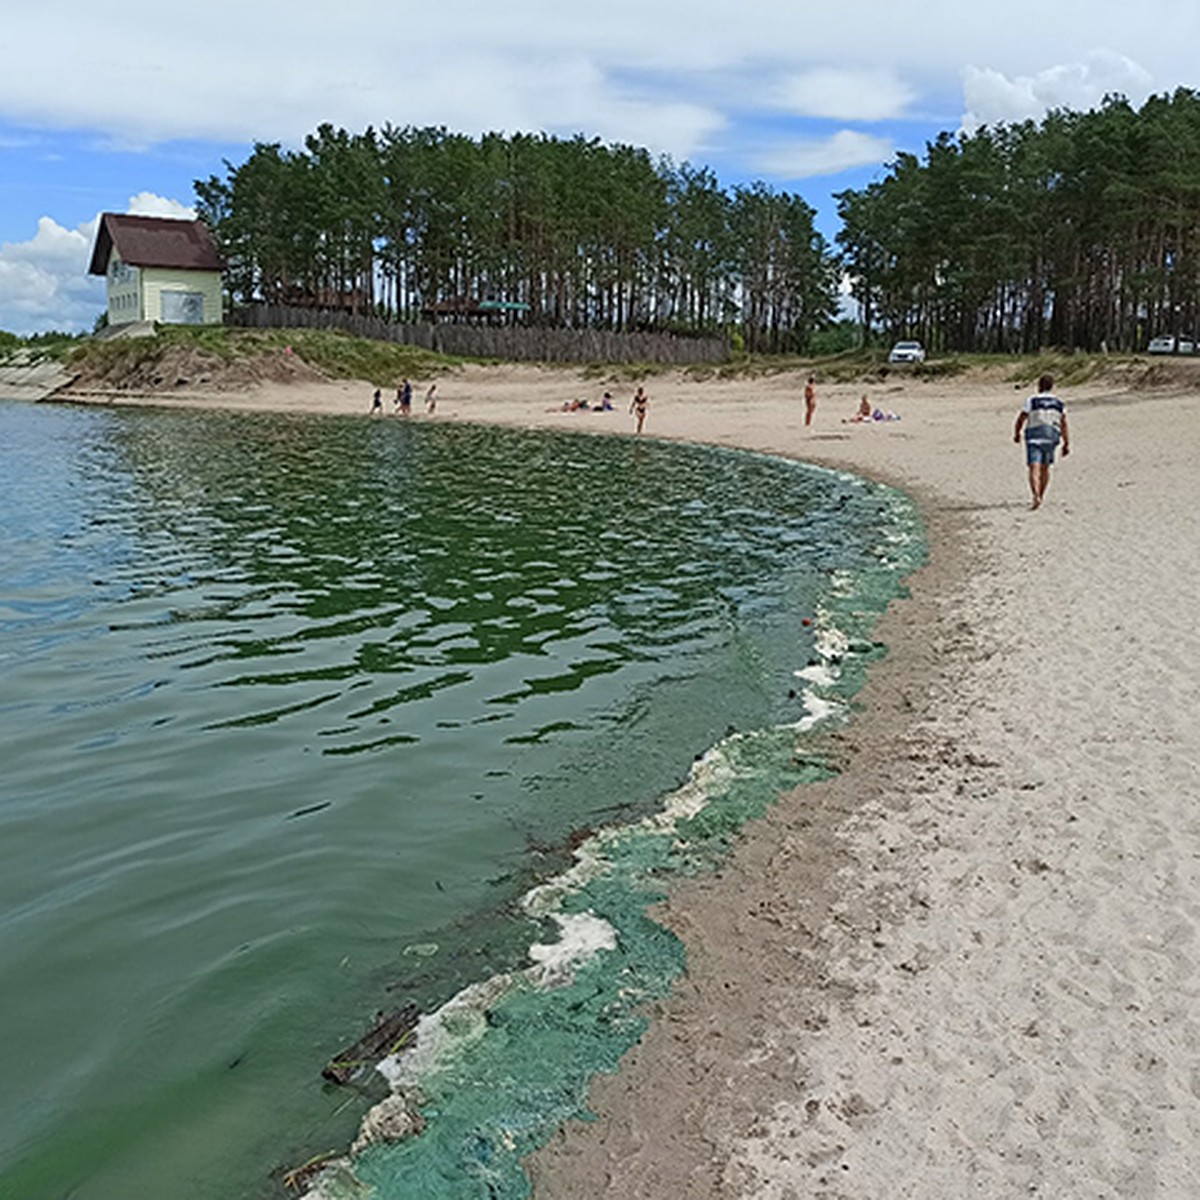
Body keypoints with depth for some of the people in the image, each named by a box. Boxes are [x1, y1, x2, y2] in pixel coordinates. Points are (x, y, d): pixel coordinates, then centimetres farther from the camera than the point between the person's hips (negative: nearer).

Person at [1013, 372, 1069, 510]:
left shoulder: (1032, 401, -7)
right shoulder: (1059, 403, 3)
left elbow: (1020, 420, -5)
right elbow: (1064, 425, 0)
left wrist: (1016, 434, 12)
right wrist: (1066, 444, 3)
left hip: (1034, 438, -4)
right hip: (1050, 438, 4)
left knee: (1034, 469, -11)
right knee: (1045, 468, 19)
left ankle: (1036, 497, -30)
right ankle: (1041, 496, 28)